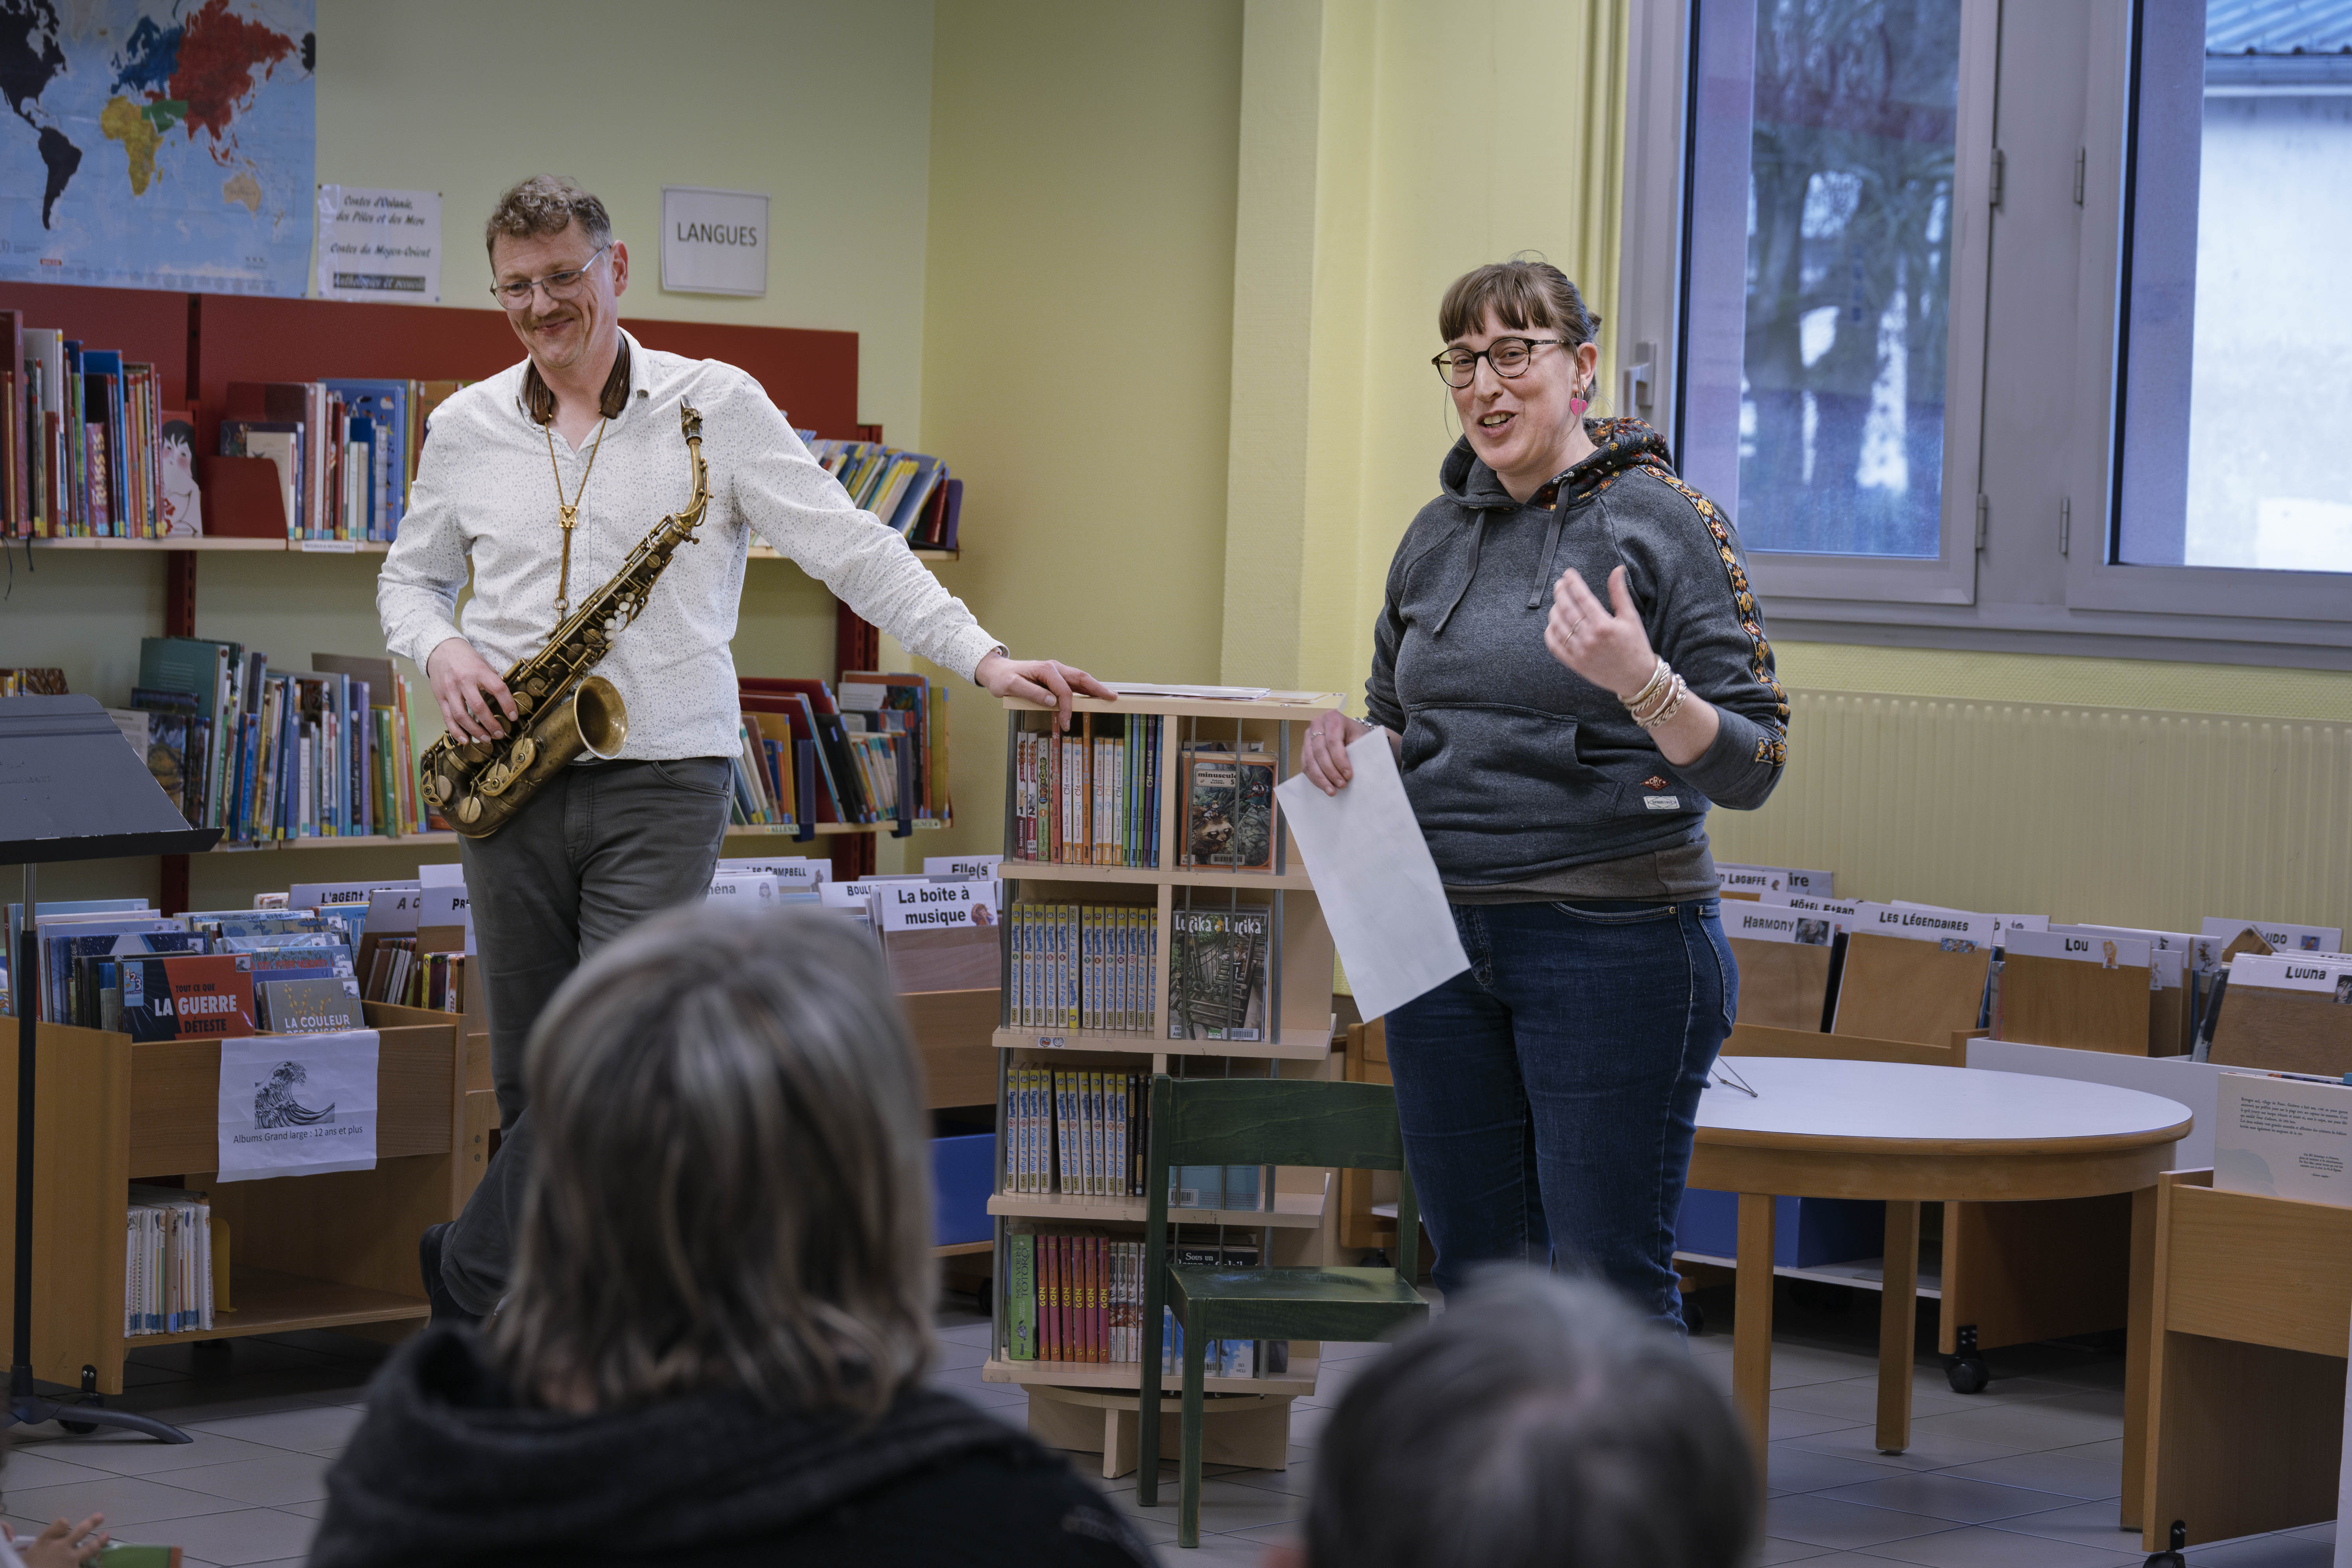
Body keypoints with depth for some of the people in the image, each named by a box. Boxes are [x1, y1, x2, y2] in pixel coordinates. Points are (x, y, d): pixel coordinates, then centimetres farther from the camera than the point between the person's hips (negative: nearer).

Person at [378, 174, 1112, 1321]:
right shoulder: (465, 429, 9)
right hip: (512, 788, 3)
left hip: (662, 784, -3)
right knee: (532, 1083, 6)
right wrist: (441, 651, -2)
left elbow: (848, 546, -6)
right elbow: (409, 578, 21)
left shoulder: (715, 407, -1)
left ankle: (472, 1272, 2)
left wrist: (982, 658, -17)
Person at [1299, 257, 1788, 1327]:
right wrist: (1349, 738, 2)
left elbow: (1750, 768, -10)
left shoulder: (1665, 523, -6)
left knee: (1610, 1291, -5)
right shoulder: (1437, 537, 11)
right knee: (1474, 1277, 11)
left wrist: (1639, 682, -28)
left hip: (1615, 943, -6)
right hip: (1442, 943, 6)